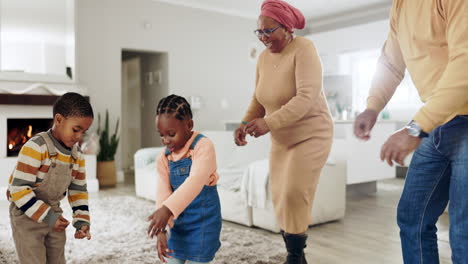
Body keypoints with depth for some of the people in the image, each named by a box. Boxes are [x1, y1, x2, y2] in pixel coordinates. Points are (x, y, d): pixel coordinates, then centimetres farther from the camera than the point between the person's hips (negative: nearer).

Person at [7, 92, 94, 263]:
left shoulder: (77, 155, -1)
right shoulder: (35, 147, -23)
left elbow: (78, 190, 7)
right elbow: (19, 189, -25)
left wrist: (81, 220, -4)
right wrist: (46, 216, -25)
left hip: (54, 214, 7)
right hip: (27, 215, -7)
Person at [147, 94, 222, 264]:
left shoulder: (203, 146, -18)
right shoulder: (163, 158, 0)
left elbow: (195, 181, -33)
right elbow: (163, 193, -6)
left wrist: (167, 209, -45)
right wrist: (161, 230, -16)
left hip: (202, 222, -6)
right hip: (179, 223, 6)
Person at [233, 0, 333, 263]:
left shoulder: (303, 48, -18)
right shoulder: (264, 57, 2)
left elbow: (307, 97, -29)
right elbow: (258, 100, 8)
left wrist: (269, 123, -38)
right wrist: (245, 123, -13)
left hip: (311, 135, -6)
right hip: (281, 140, 7)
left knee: (294, 195, -15)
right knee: (281, 199, 6)